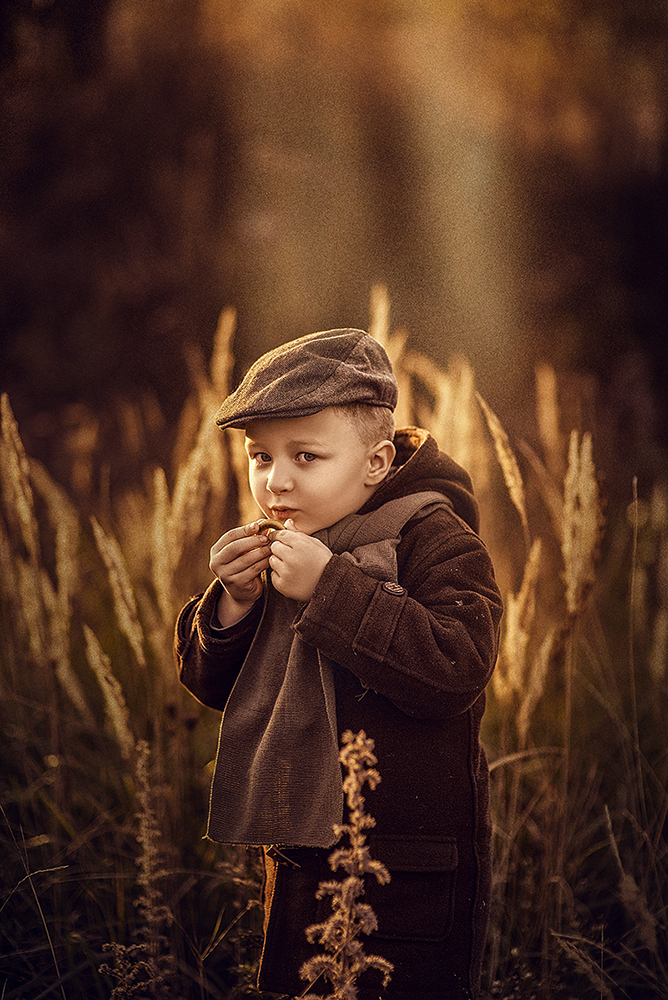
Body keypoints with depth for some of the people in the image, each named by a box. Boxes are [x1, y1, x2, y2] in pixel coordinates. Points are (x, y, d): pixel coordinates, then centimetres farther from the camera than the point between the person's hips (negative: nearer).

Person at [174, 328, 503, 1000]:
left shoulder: (435, 540, -13)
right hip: (296, 859, 7)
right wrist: (232, 603, -10)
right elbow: (211, 683, 12)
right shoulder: (272, 554, 8)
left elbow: (455, 670, -28)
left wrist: (329, 589, -28)